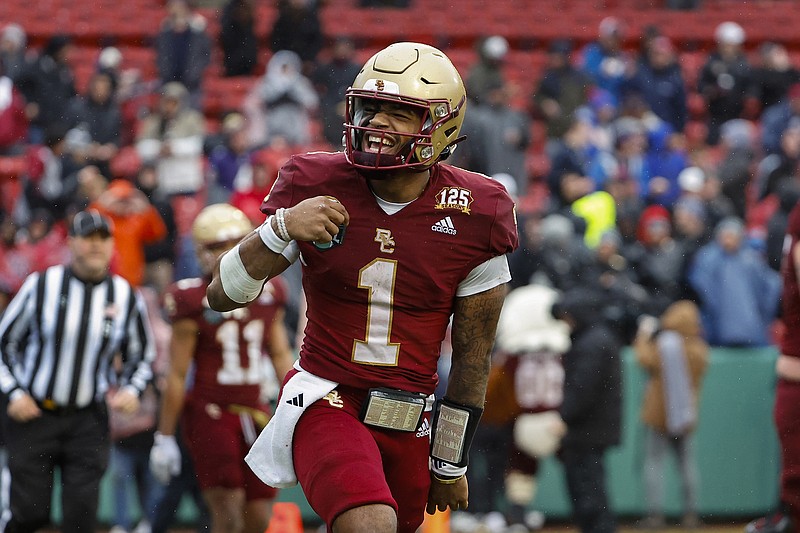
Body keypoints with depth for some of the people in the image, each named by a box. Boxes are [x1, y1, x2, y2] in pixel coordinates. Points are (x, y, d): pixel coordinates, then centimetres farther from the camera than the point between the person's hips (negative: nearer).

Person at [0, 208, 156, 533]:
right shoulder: (41, 286, -5)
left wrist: (131, 389, -3)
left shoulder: (126, 297, 2)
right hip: (34, 416, -2)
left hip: (88, 421, 2)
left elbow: (141, 356, 17)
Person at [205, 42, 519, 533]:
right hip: (327, 400, -3)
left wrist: (451, 463, 10)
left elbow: (473, 357, 5)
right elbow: (223, 295, -5)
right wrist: (282, 229, -23)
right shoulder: (316, 188, -6)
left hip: (410, 419, 3)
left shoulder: (473, 216, -4)